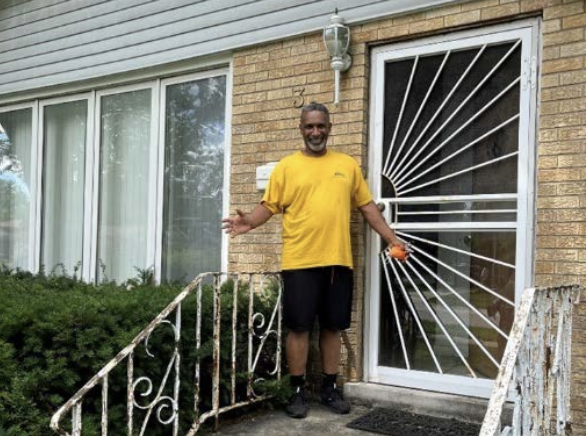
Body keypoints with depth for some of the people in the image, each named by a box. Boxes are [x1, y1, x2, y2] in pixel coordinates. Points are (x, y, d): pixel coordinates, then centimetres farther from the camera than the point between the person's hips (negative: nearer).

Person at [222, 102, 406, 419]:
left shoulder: (348, 164, 11)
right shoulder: (286, 166, 4)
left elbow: (367, 207, 13)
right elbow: (269, 206, 0)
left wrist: (392, 239, 8)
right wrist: (249, 221, -20)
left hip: (338, 261, 3)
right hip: (300, 261, -2)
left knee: (332, 326, 11)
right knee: (298, 327, 2)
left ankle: (330, 388, 24)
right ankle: (298, 391, 15)